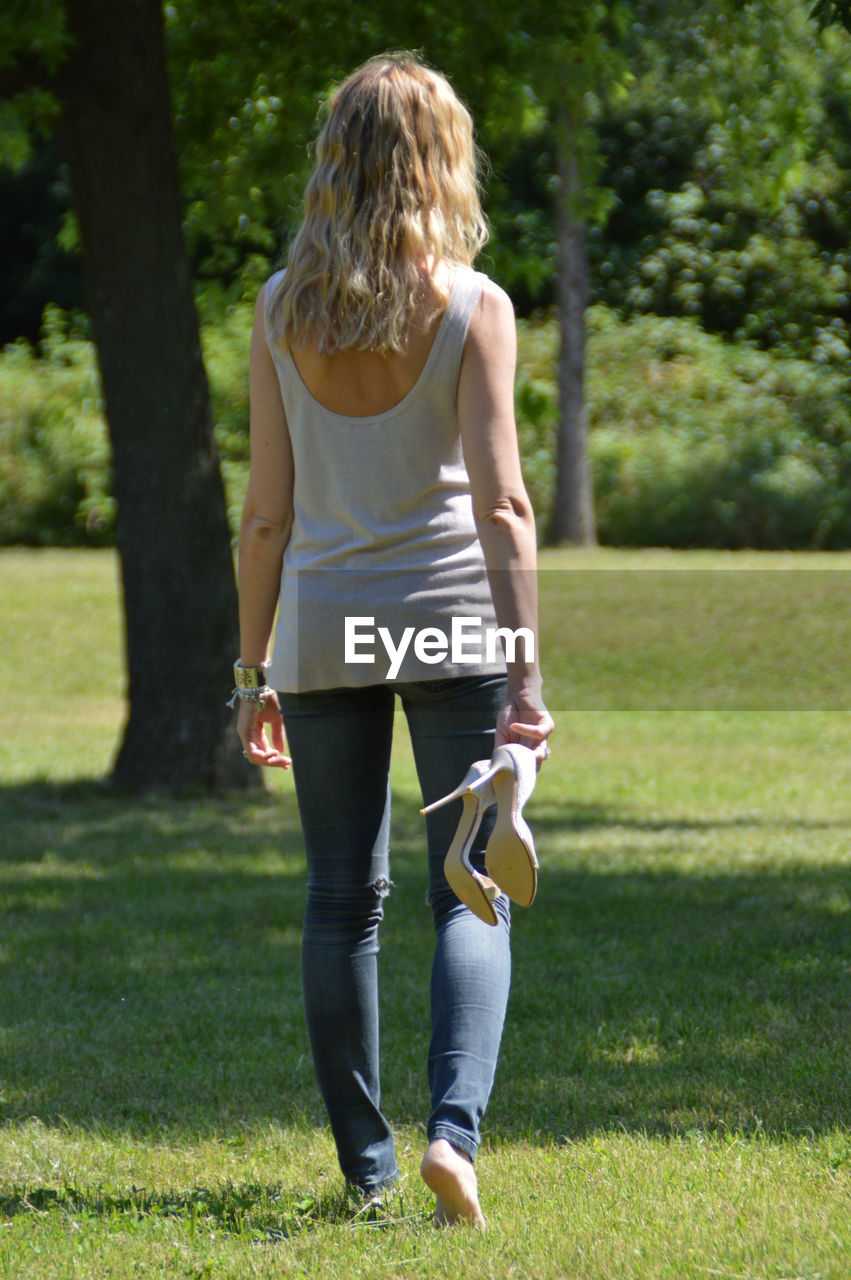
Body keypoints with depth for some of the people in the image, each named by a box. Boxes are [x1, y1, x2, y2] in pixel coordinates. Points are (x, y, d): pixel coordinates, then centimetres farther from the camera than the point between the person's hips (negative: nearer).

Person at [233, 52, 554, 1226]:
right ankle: (455, 1122, -16)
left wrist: (256, 666, 9)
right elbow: (500, 500, -11)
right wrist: (524, 665, -10)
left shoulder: (284, 307, 1)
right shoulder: (473, 306, -6)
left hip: (326, 624, 2)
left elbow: (268, 510, 2)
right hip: (452, 615, -2)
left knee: (343, 898, 10)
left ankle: (367, 1163, 13)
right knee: (471, 894, 4)